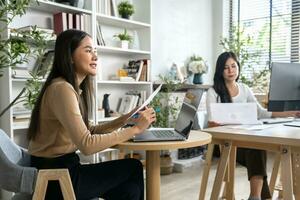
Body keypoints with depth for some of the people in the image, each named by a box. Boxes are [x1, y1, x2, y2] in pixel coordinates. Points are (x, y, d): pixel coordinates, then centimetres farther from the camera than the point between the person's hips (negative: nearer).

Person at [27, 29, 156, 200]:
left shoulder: (76, 89, 9)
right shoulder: (62, 89, -22)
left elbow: (89, 131, 8)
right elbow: (87, 144, -29)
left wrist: (126, 119, -2)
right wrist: (135, 129, -23)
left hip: (63, 167, 8)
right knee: (133, 168, -1)